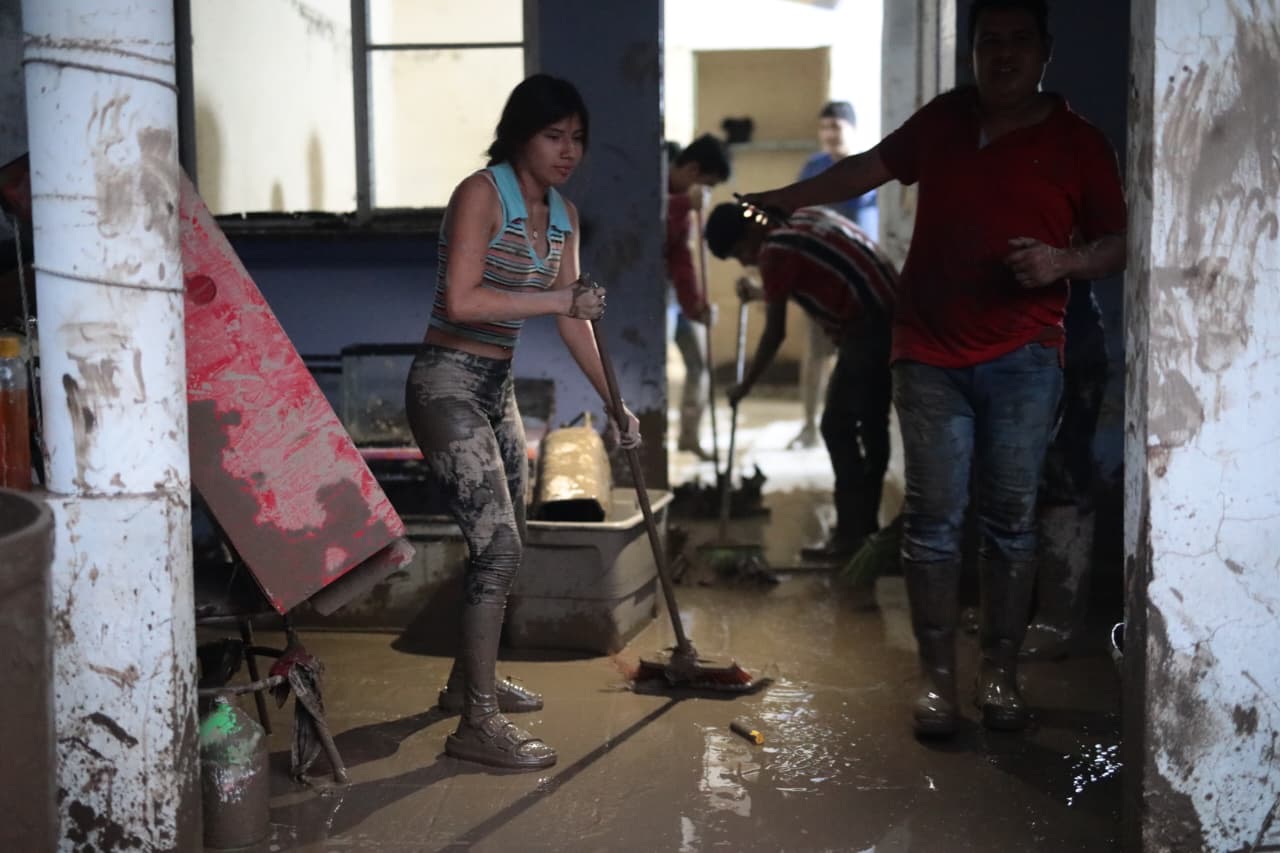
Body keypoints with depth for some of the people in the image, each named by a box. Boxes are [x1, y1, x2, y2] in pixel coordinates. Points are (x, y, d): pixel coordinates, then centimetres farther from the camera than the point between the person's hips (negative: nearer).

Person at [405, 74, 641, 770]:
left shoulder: (562, 215, 9)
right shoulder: (481, 195, -15)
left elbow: (573, 318, 13)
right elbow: (461, 301, -27)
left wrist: (616, 404, 12)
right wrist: (559, 299, -23)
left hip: (496, 386, 9)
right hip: (448, 383, -9)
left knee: (505, 544, 17)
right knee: (497, 545, -14)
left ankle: (468, 680, 36)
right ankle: (477, 723, -8)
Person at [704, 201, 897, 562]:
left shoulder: (774, 250, -10)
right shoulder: (802, 218, 17)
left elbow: (775, 333, -6)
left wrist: (746, 385, 5)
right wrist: (759, 294, 42)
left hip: (867, 330, -10)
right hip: (893, 319, 10)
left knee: (837, 428, -3)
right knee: (872, 426, 16)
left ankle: (851, 534, 0)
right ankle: (866, 525, 24)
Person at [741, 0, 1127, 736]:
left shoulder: (1079, 143, 1)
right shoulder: (944, 119, 10)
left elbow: (1120, 243, 3)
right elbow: (867, 168, 21)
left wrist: (1064, 261, -17)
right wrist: (776, 201, 23)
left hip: (1023, 360, -2)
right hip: (931, 356, 2)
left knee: (1010, 519, 4)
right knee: (933, 520, 2)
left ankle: (1001, 674, 16)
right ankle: (937, 675, 11)